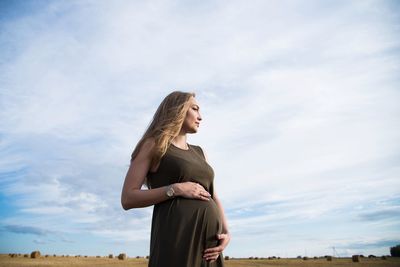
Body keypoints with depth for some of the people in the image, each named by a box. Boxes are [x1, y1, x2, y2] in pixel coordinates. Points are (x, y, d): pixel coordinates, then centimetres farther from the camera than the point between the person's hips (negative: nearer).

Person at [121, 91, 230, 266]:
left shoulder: (199, 152, 21)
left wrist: (226, 232, -1)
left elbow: (213, 197, 16)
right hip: (177, 235, -6)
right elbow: (127, 199, -4)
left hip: (209, 240, 6)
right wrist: (176, 189, -13)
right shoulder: (153, 145, 3)